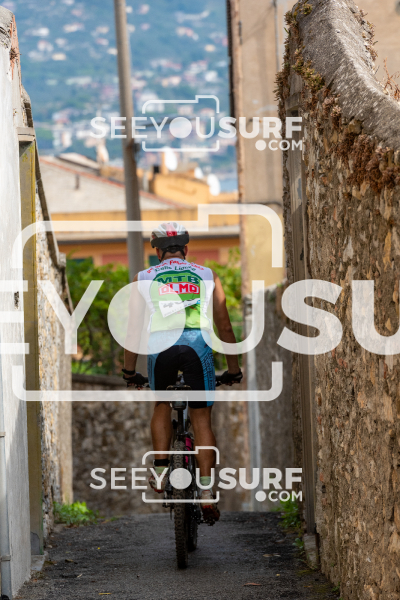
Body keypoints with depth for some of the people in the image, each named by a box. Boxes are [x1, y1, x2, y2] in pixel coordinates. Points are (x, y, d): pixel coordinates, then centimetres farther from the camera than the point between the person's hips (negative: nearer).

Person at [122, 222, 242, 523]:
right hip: (198, 344, 0)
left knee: (162, 405, 26)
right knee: (202, 420, 6)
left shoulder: (144, 278, 19)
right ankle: (207, 492, -2)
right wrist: (233, 368, 27)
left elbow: (134, 328, 17)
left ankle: (161, 469, 12)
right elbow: (224, 325, 21)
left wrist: (130, 371, 24)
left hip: (161, 345, 0)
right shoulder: (208, 276, 20)